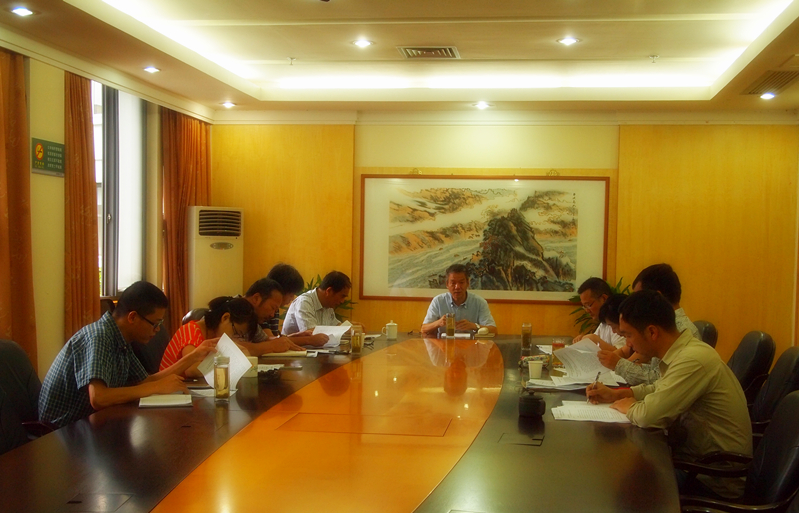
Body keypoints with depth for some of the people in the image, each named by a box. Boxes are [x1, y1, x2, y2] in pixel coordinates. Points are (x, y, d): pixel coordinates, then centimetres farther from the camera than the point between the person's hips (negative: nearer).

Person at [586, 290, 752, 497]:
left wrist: (628, 406, -6)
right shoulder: (682, 351, 3)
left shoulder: (693, 360, -26)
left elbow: (649, 416, -28)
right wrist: (616, 394, 9)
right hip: (695, 454, 8)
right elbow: (660, 390, 22)